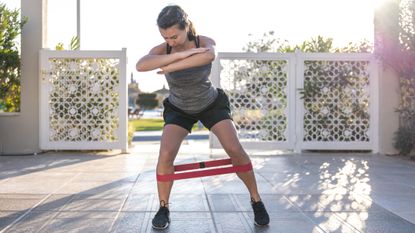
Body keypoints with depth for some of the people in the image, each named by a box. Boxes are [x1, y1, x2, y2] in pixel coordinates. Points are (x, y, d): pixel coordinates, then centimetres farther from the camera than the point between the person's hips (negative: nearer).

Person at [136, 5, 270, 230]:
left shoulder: (204, 42, -25)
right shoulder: (162, 50, -22)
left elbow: (209, 55, -52)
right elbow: (140, 65, -45)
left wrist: (171, 67, -50)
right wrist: (180, 54, -49)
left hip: (211, 105, 0)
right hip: (179, 109, 1)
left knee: (236, 151, -12)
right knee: (166, 154, -19)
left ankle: (256, 201, 9)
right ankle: (163, 209, 1)